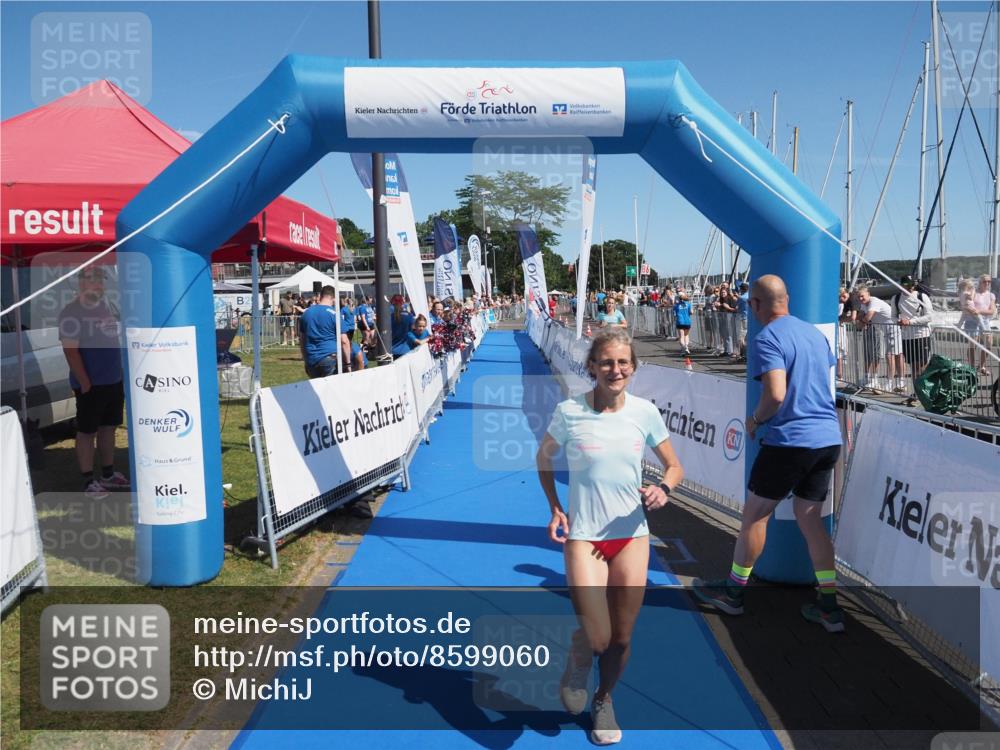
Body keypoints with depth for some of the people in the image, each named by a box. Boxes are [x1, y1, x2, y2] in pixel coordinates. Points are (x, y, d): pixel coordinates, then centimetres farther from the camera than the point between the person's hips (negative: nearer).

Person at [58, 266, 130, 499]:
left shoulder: (109, 306, 9)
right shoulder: (71, 312, -13)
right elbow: (71, 350, -16)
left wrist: (124, 374, 14)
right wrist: (85, 383, -18)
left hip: (114, 381, 7)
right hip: (90, 384, -7)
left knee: (108, 428, 15)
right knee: (87, 432, 2)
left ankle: (108, 474, 26)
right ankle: (89, 481, 9)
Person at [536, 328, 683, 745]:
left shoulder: (645, 412, -4)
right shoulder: (570, 411, -11)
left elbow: (674, 466, 7)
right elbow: (544, 457, 7)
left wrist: (663, 488, -15)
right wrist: (555, 509, -2)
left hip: (632, 536, 3)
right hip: (583, 537, -2)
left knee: (621, 638, 12)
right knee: (596, 639, -12)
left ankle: (603, 700, 42)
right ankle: (578, 657, 26)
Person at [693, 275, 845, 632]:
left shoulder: (767, 339, -13)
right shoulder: (815, 333, 12)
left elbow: (776, 394, -24)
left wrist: (755, 420, -6)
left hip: (790, 440, -7)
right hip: (829, 439, 8)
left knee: (754, 512, 7)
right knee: (811, 519, 14)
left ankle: (733, 591, 19)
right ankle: (830, 607, 14)